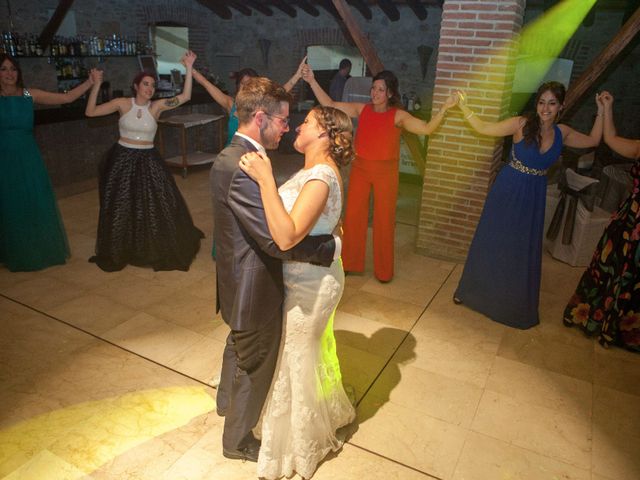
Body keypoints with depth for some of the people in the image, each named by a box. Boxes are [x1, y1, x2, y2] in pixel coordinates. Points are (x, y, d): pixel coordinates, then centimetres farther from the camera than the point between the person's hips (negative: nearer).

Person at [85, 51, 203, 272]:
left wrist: (188, 69, -20)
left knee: (158, 205, 4)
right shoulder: (122, 103, -4)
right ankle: (120, 253, 31)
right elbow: (90, 112, -6)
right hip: (122, 159, 0)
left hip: (147, 160, 0)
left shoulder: (157, 106, -4)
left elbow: (185, 96, -15)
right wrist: (96, 85, -13)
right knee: (120, 208, 11)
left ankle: (159, 250, 25)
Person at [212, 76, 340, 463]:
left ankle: (227, 400, 61)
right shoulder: (242, 168, -30)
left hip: (240, 282, 10)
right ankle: (238, 440, 40)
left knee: (240, 344, 33)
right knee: (255, 365, 14)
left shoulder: (233, 157, 2)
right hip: (254, 288, -10)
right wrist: (332, 247, -22)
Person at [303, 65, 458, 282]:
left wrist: (444, 107, -29)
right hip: (360, 169, 3)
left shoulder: (398, 116, -7)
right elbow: (330, 105, 1)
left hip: (386, 172, -3)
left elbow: (427, 128, -17)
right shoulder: (362, 109, 1)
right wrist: (312, 81, -4)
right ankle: (350, 263, 26)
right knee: (353, 216, 8)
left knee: (384, 220, 6)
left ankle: (383, 270, 22)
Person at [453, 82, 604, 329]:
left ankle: (515, 303, 33)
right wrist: (464, 107, -17)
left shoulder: (562, 132, 0)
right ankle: (473, 290, 28)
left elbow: (593, 141, 16)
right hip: (507, 191, -3)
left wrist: (601, 112, 8)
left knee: (524, 249, 14)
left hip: (533, 197, 4)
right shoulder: (522, 123, -13)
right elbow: (484, 128, -11)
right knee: (490, 242, 8)